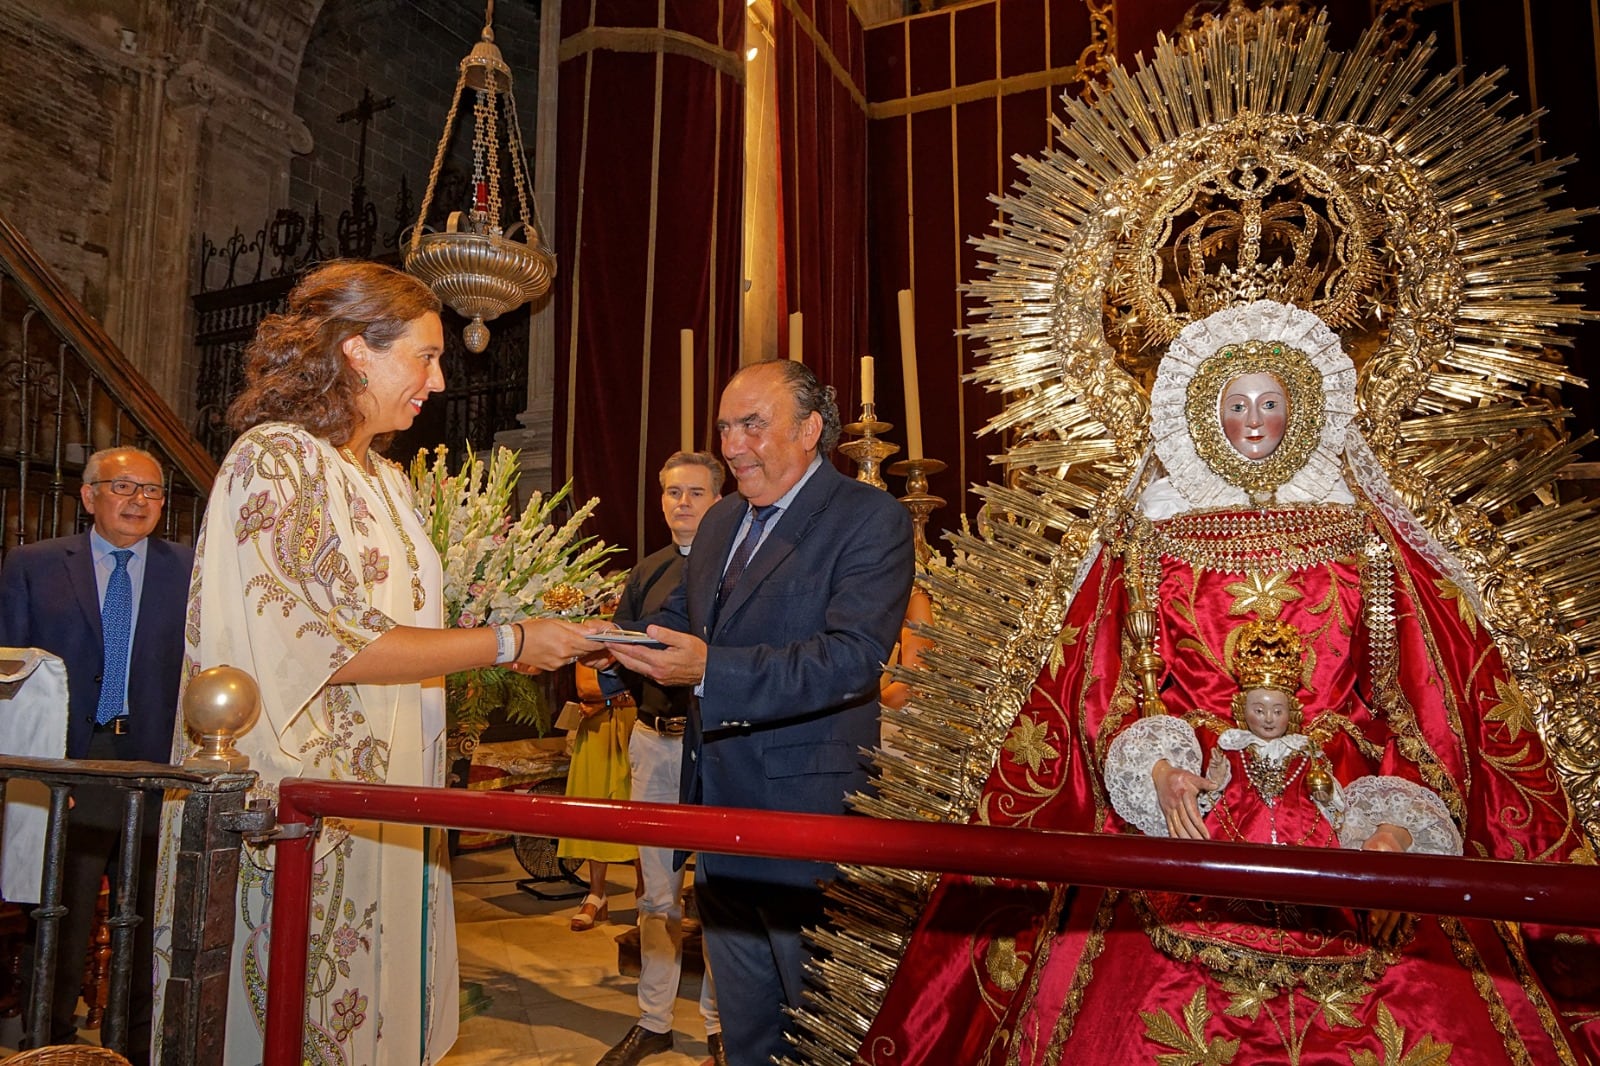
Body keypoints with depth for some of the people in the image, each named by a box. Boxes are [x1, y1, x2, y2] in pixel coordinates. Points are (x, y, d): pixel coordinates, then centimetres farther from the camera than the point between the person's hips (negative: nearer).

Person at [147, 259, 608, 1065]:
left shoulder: (387, 481, 13)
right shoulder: (273, 459, -12)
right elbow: (320, 644, -20)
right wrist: (504, 644, -17)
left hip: (383, 799, 8)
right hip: (303, 808, -8)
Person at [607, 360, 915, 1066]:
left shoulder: (871, 519, -14)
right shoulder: (721, 521, 12)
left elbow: (852, 657, -26)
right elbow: (679, 617, 12)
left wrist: (709, 670, -35)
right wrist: (615, 639, -10)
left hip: (806, 807, -7)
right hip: (719, 800, 7)